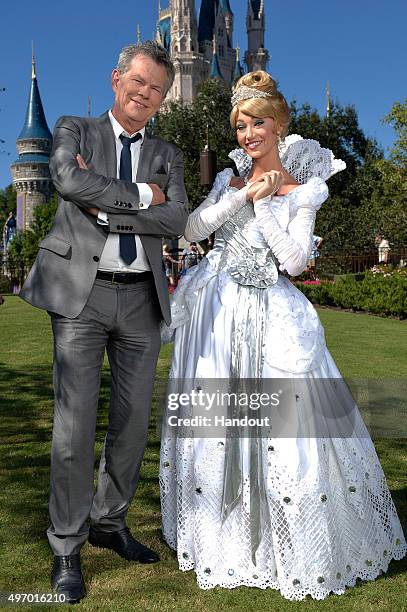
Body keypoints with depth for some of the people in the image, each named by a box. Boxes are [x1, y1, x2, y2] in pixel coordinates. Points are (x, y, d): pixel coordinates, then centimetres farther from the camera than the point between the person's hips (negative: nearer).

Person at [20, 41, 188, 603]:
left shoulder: (167, 156, 15)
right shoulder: (75, 130, 9)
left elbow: (177, 220, -3)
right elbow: (69, 181, -14)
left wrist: (105, 209, -10)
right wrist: (140, 195, -8)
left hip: (141, 300, 4)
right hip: (81, 293, -3)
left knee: (133, 420, 9)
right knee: (75, 422, -5)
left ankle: (109, 522, 29)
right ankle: (66, 548, 9)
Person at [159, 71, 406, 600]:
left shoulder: (303, 190, 2)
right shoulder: (229, 178, 12)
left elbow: (294, 261, -9)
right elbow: (192, 229, -2)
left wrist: (262, 205, -8)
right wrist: (243, 195, -10)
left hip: (271, 316, -3)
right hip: (217, 312, 3)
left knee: (285, 426, -4)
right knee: (210, 419, 6)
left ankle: (300, 545, 16)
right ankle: (220, 537, 25)